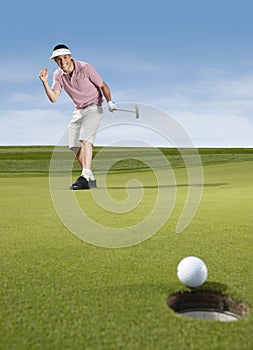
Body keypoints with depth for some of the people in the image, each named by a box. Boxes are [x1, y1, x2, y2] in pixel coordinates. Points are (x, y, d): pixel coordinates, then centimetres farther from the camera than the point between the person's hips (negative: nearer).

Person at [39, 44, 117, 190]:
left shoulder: (85, 68, -14)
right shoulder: (58, 75, 0)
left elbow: (103, 86, -9)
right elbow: (54, 98, -7)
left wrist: (109, 101, -25)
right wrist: (45, 82, -21)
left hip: (94, 107, -6)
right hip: (78, 110, 6)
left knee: (85, 138, -26)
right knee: (75, 145, 0)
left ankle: (86, 176, -31)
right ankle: (90, 179, 8)